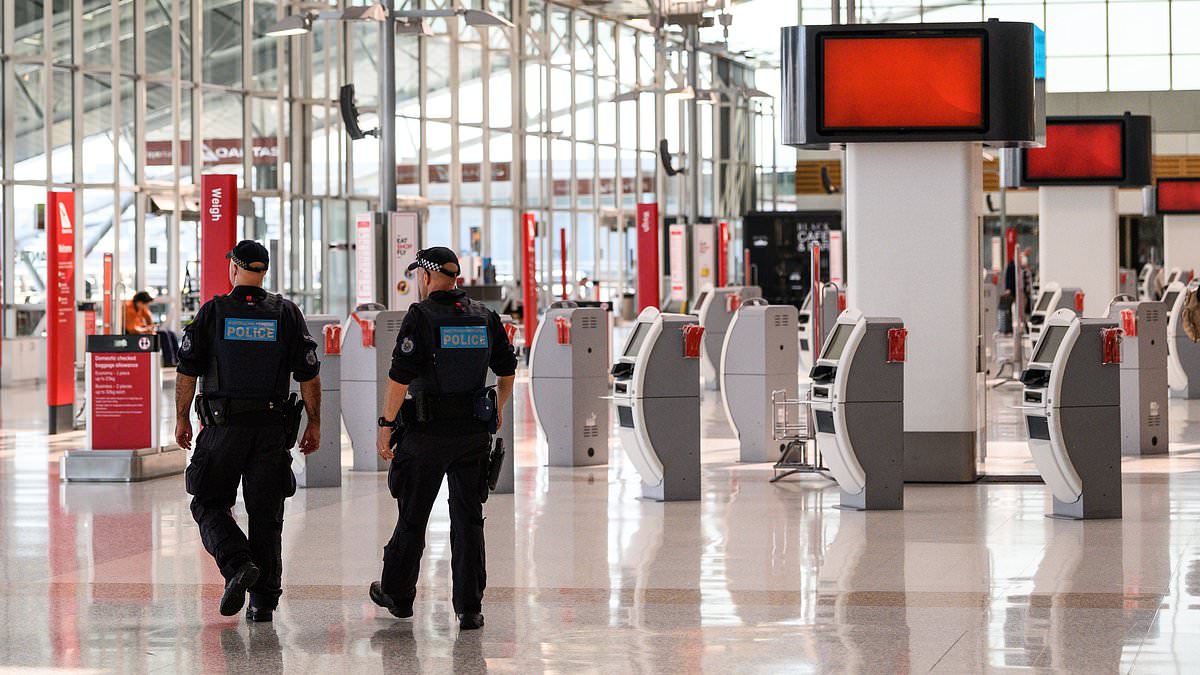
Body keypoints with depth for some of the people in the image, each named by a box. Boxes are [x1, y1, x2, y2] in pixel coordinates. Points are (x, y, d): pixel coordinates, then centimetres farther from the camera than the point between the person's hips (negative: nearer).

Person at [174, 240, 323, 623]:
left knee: (209, 504, 10)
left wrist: (182, 419, 8)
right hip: (272, 428, 2)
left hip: (224, 426, -2)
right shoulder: (286, 314, 3)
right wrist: (314, 424, 9)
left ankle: (237, 564, -15)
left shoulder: (213, 312, -2)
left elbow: (187, 371, -2)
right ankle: (263, 601, 7)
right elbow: (309, 375, 1)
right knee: (265, 514, 8)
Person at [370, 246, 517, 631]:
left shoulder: (420, 317, -10)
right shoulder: (485, 318, 6)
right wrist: (497, 411, 31)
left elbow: (399, 378, -15)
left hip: (427, 431, -4)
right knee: (468, 519, 6)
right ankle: (470, 608, 1)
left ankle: (397, 595, 25)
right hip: (474, 433, 4)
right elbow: (508, 372, 15)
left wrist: (386, 426, -8)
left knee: (413, 516, 10)